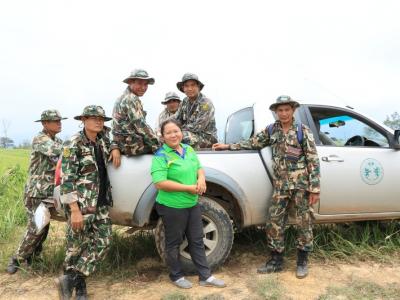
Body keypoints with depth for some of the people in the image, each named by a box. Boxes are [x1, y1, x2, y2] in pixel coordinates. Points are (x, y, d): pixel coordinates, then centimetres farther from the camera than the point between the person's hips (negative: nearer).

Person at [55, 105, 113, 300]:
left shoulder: (102, 140, 7)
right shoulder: (73, 144, -12)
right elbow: (67, 180, -17)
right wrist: (74, 210, -21)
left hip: (101, 202, 7)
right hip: (81, 203, -7)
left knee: (103, 242, 4)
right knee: (77, 246, 5)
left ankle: (70, 279, 16)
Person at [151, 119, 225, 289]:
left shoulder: (189, 149, 4)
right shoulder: (161, 156, -16)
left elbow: (199, 168, 15)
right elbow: (160, 183, -25)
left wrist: (201, 179, -10)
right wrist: (189, 188, -24)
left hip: (193, 204, 7)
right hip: (172, 207, -6)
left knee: (197, 241, 15)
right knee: (174, 243, 12)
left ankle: (205, 277, 28)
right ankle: (176, 276, 33)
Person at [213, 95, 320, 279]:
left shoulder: (303, 130, -5)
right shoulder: (271, 130, 6)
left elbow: (313, 160, -7)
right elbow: (252, 143, 15)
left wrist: (314, 188, -12)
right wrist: (228, 146, 9)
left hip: (302, 184, -3)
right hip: (280, 186, 4)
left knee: (304, 223, 6)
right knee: (274, 223, 5)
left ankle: (302, 262, 24)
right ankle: (276, 261, 20)